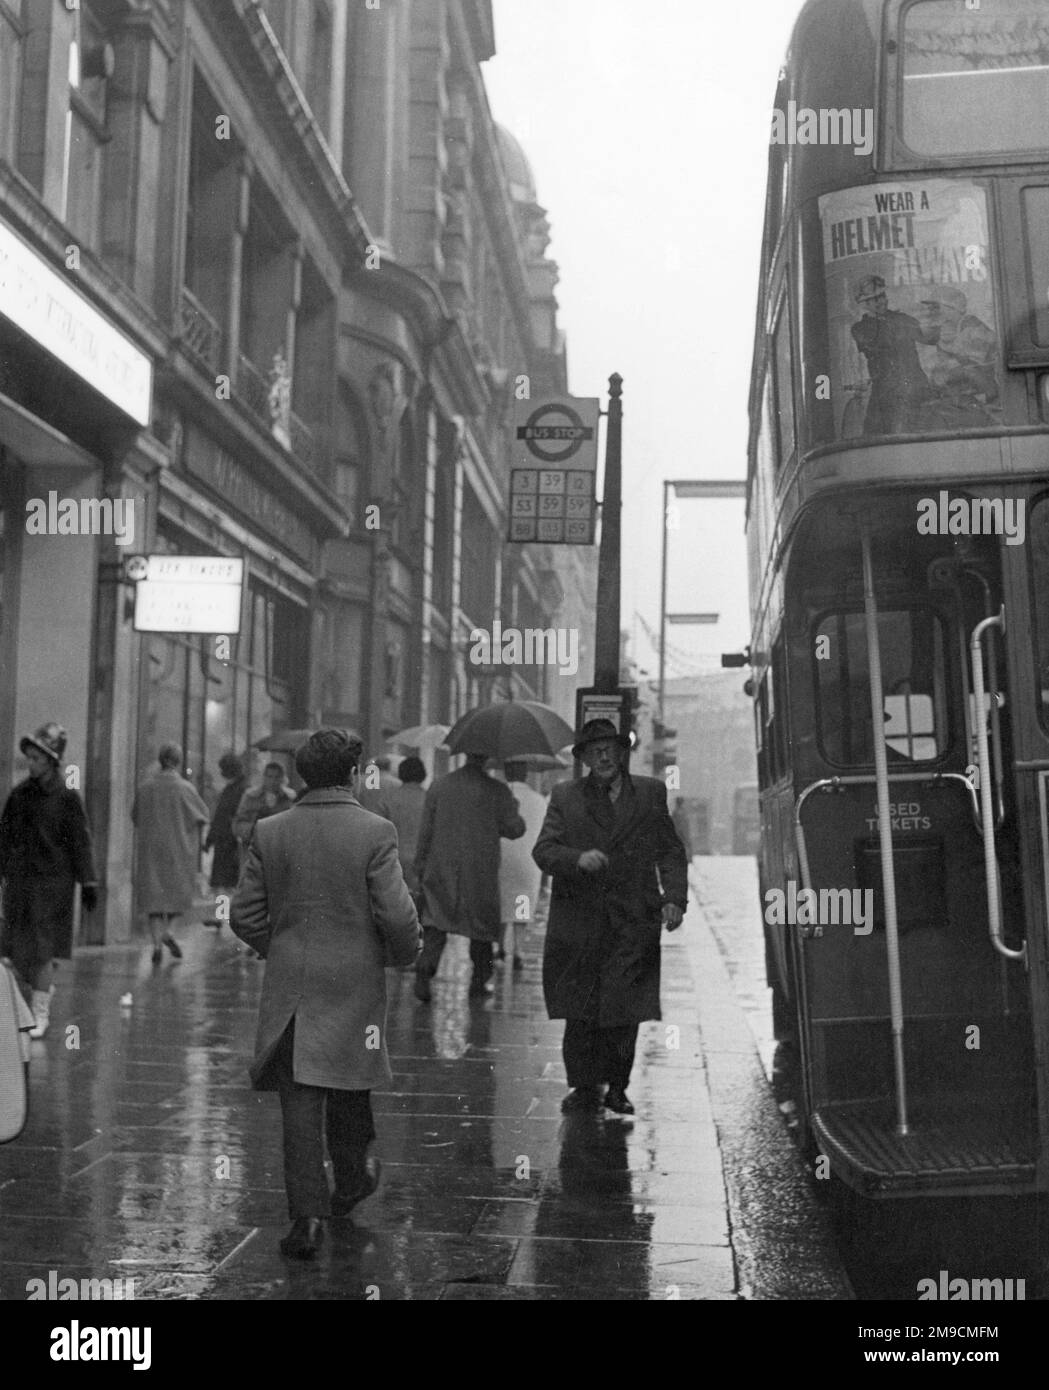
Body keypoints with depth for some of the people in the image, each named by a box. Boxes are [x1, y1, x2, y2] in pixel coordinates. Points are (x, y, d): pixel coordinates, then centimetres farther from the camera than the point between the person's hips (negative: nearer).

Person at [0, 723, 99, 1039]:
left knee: (42, 951, -3)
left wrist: (89, 883, -7)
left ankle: (41, 1015, 5)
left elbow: (81, 842, -5)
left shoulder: (67, 798, -6)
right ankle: (40, 991, 31)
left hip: (52, 882, -4)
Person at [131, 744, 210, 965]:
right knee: (179, 889, 15)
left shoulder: (145, 787, -2)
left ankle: (157, 942, -5)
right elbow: (203, 816, -2)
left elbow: (135, 818, 8)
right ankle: (166, 930, -2)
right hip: (179, 847, -2)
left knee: (154, 892, 5)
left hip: (151, 848, 2)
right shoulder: (185, 788, -11)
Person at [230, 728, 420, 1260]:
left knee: (299, 1098, 3)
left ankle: (307, 1213, -2)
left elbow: (244, 915, 2)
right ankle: (351, 1180, 38)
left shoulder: (269, 832, -1)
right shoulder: (374, 832, -11)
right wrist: (404, 954, 6)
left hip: (289, 986, 1)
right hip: (354, 982, -1)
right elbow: (397, 917, -14)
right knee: (347, 1085, 19)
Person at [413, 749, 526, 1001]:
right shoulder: (497, 791, -7)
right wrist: (514, 811, 15)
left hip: (441, 869, 1)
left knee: (436, 923, 3)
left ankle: (424, 971, -17)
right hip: (481, 871, -1)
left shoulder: (439, 786, 1)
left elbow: (425, 831, 4)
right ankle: (480, 980, 20)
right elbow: (515, 829, -5)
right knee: (482, 924, 14)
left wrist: (421, 866, 12)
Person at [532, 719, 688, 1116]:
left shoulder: (651, 793, 10)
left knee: (624, 1012, -1)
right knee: (579, 1013, 3)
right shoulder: (564, 797, 8)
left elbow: (671, 852, 11)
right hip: (579, 924, 0)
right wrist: (578, 859, -20)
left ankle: (616, 1088, 14)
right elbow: (543, 850, -1)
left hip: (633, 924, 0)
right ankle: (584, 1086, 16)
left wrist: (674, 898, -3)